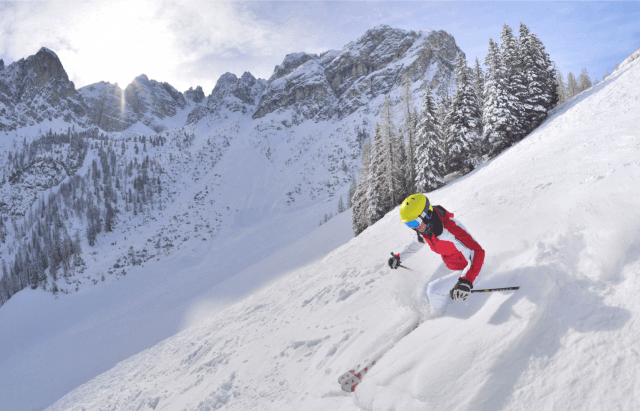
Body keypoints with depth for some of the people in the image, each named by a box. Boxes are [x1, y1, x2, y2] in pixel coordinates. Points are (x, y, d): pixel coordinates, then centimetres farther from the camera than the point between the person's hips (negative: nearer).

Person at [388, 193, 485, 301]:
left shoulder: (450, 227, -38)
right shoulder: (422, 229, -12)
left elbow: (478, 251, -43)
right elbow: (418, 242, 14)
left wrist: (466, 281, -55)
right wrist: (398, 257, 5)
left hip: (468, 270, -8)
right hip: (449, 267, 8)